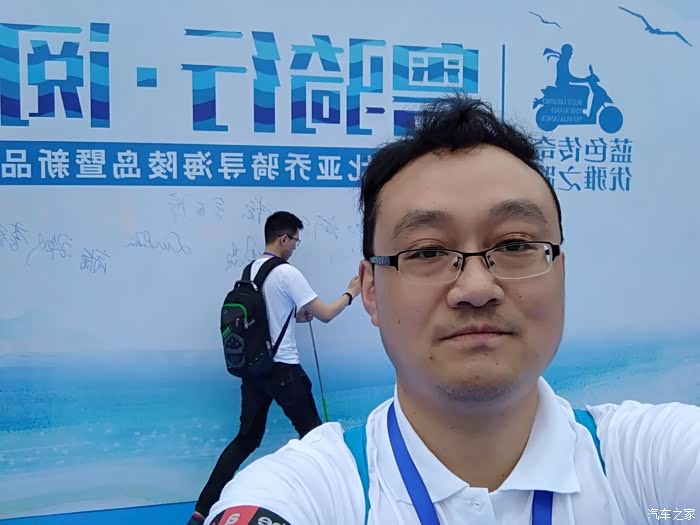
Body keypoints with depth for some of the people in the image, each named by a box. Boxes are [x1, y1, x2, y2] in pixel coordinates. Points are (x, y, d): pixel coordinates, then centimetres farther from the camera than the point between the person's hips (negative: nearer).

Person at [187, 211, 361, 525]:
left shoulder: (249, 271, 8)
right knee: (312, 433, 11)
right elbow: (325, 315, -12)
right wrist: (350, 293, 4)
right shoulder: (287, 273, -14)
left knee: (246, 439, 13)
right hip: (282, 368, -7)